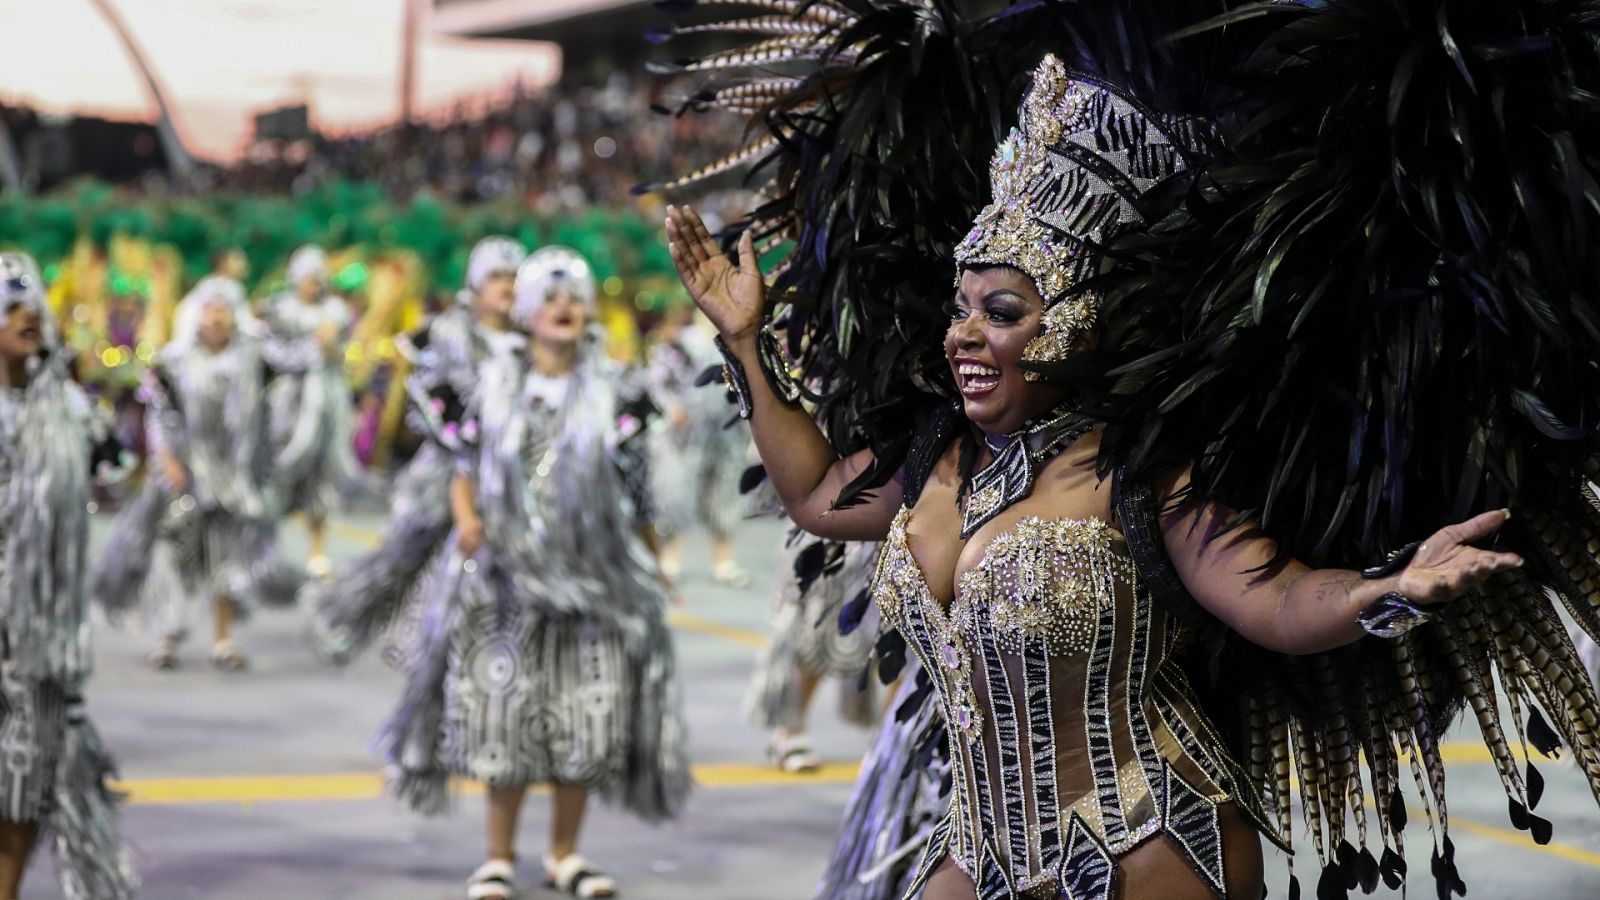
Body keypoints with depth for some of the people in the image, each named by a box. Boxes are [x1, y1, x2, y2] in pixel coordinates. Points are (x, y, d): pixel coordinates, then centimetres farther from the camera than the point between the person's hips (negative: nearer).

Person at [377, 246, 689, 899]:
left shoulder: (613, 391, 4)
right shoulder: (495, 384, 5)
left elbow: (635, 489, 7)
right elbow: (466, 470, 7)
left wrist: (651, 570, 8)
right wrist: (466, 519, -12)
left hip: (591, 572, 0)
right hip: (508, 571, 0)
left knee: (584, 716, 1)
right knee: (504, 710, -1)